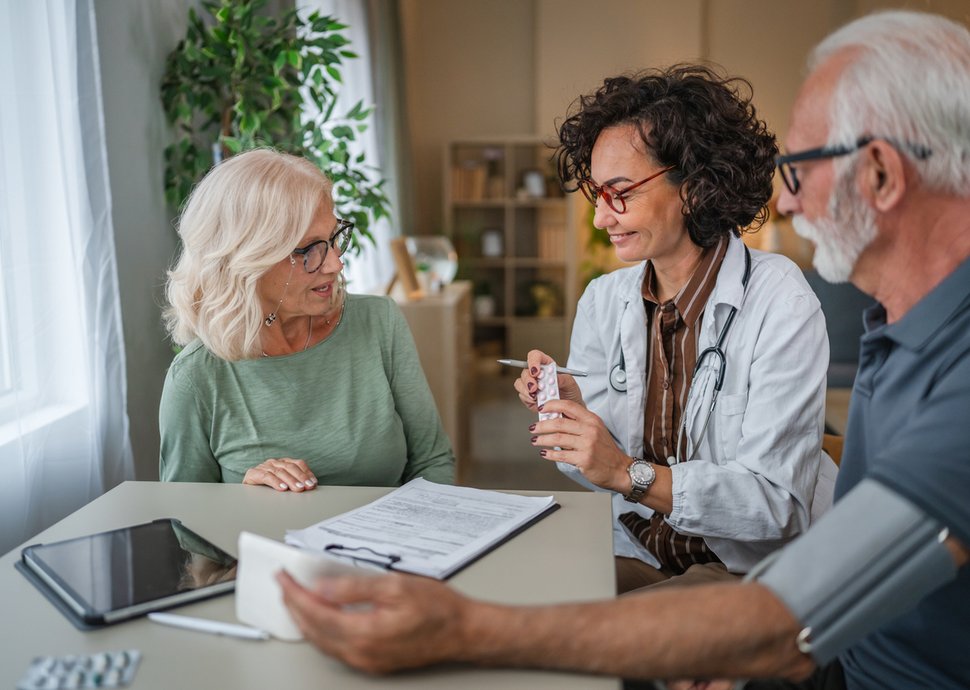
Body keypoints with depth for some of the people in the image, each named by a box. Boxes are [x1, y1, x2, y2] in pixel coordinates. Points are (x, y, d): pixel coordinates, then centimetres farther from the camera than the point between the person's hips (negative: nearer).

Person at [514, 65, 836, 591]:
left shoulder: (777, 301, -15)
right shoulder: (601, 301, 2)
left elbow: (776, 503, -19)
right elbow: (596, 469, 8)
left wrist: (630, 472, -27)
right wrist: (569, 411, -12)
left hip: (751, 568, -5)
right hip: (634, 556, 5)